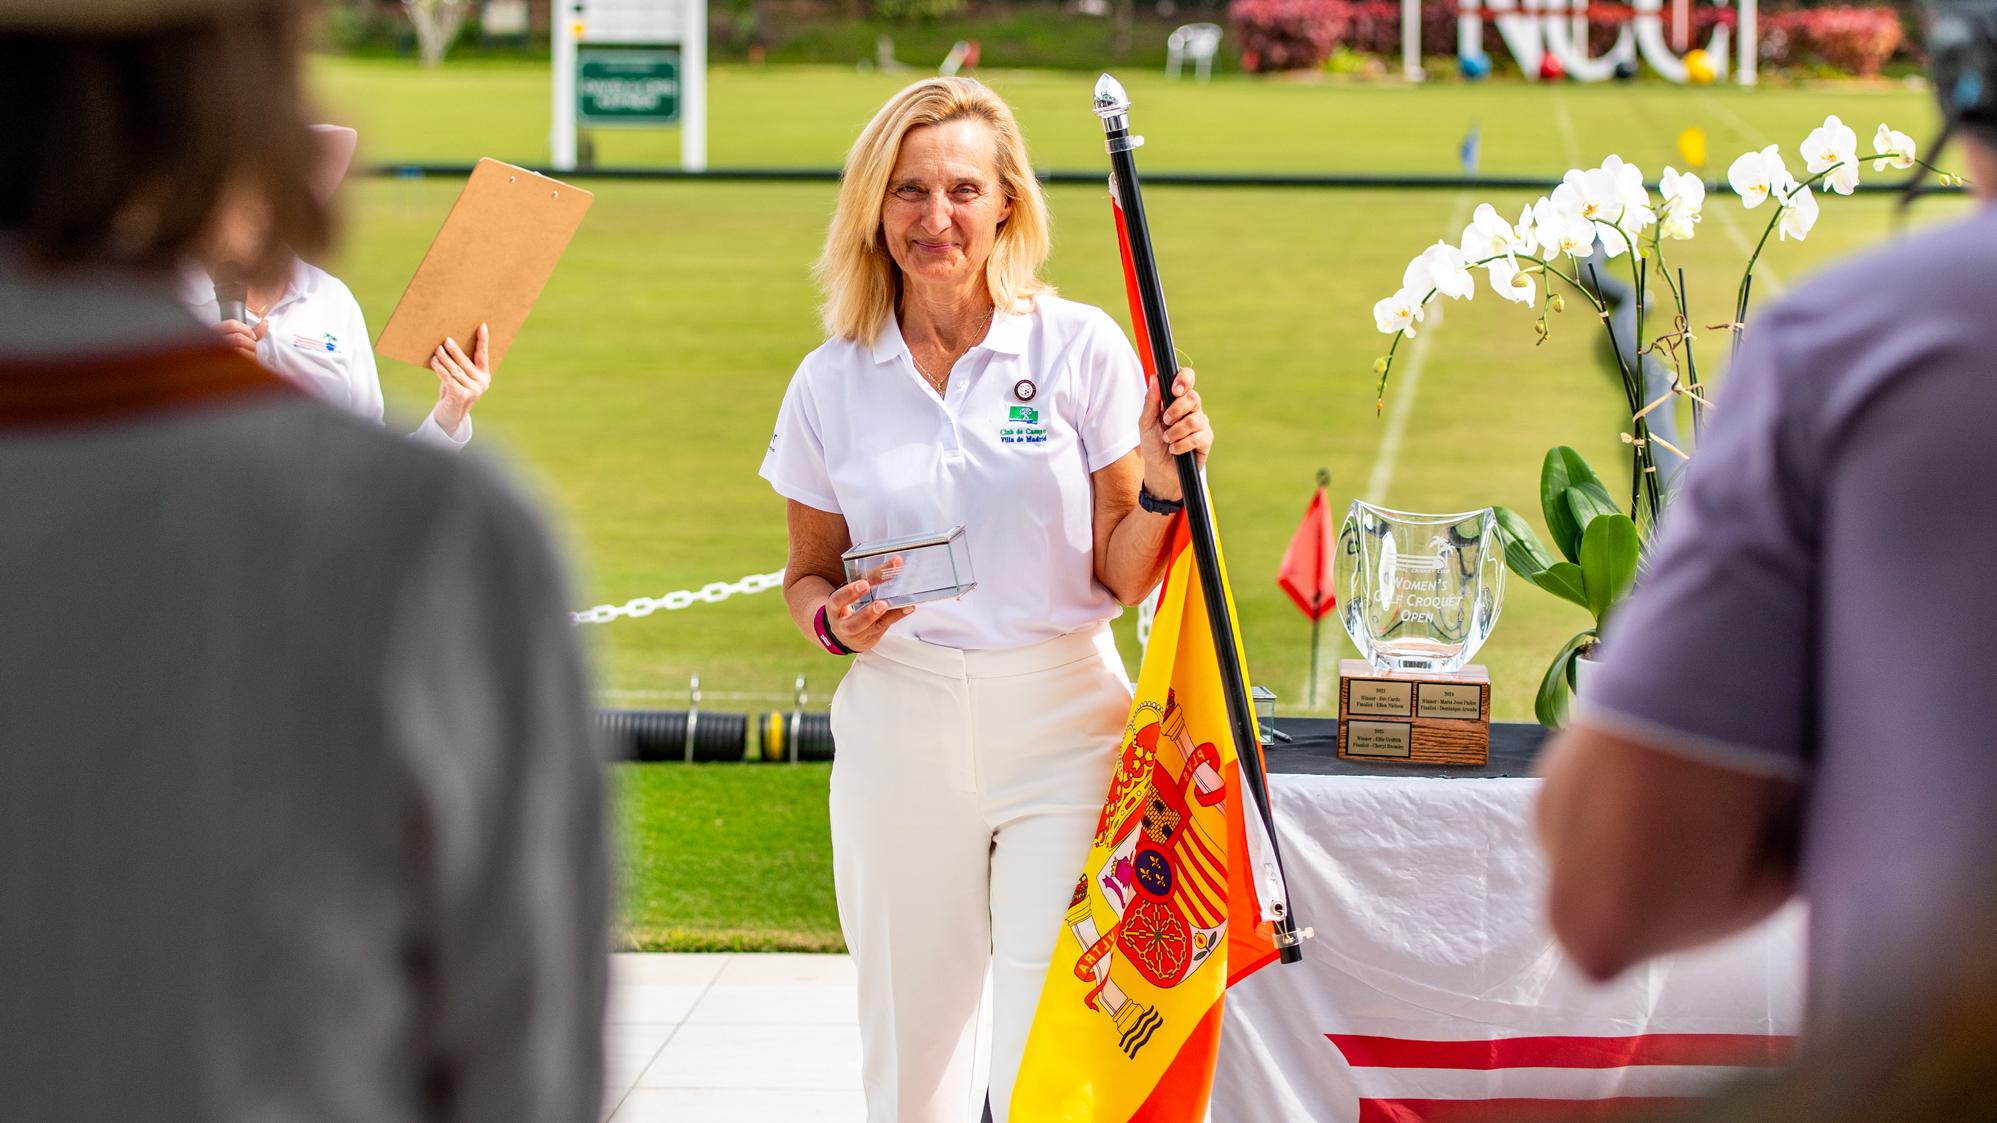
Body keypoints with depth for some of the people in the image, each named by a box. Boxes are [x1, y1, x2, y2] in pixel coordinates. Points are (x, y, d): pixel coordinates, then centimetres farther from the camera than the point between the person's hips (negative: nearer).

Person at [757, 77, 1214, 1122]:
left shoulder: (1081, 349, -1)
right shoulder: (831, 383, 4)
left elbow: (1123, 576, 1)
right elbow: (808, 572, 15)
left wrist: (1164, 481, -17)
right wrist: (835, 619, -6)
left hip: (1061, 724, -2)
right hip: (901, 732, 2)